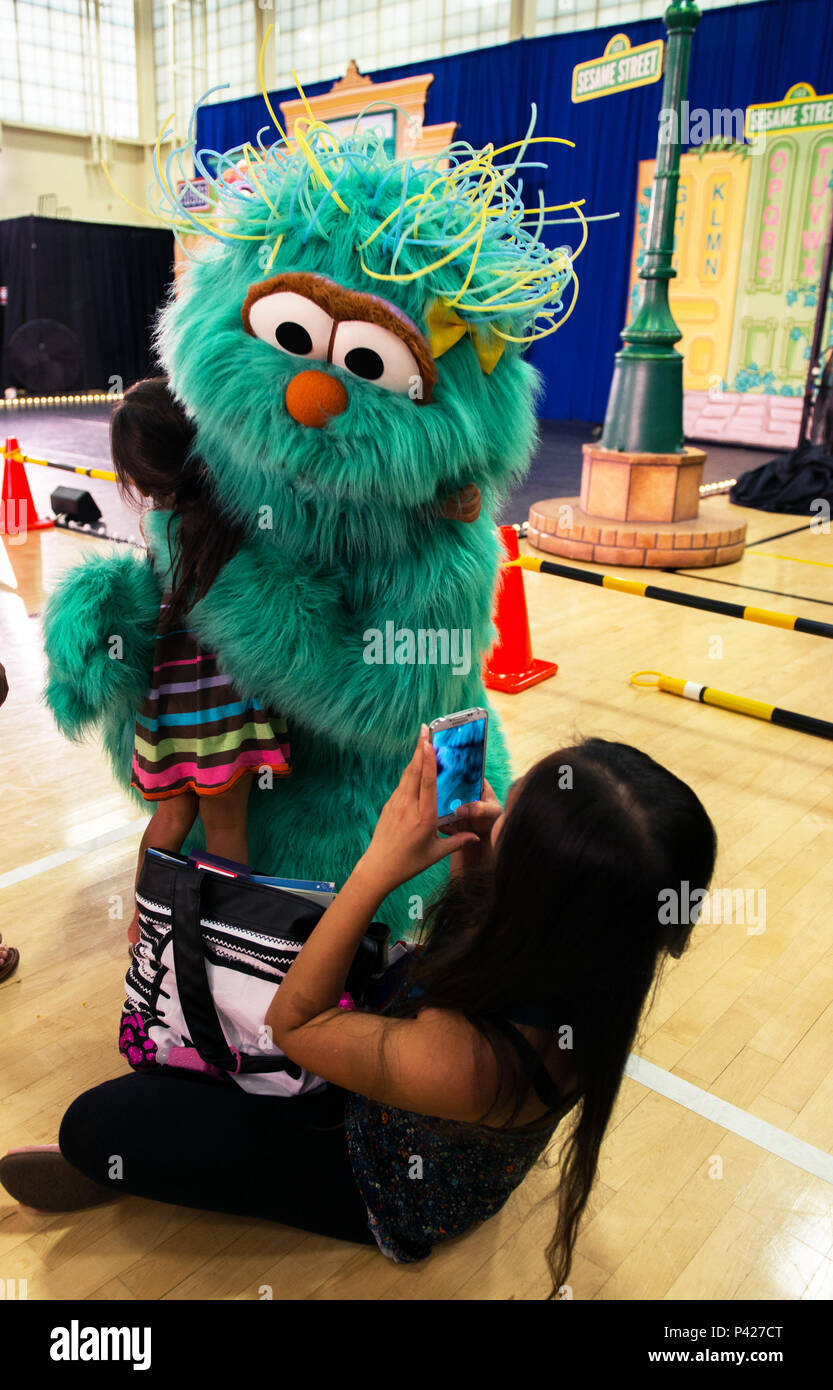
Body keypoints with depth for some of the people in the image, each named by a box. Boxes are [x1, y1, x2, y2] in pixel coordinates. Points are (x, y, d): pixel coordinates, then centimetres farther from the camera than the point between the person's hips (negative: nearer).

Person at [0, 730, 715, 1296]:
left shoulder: (456, 1062, -48)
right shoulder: (603, 959, -28)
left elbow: (291, 1021, -26)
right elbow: (478, 941, -3)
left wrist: (379, 866, -31)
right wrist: (475, 863, -22)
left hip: (396, 1196, -6)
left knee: (95, 1124, -7)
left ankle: (116, 1173, 30)